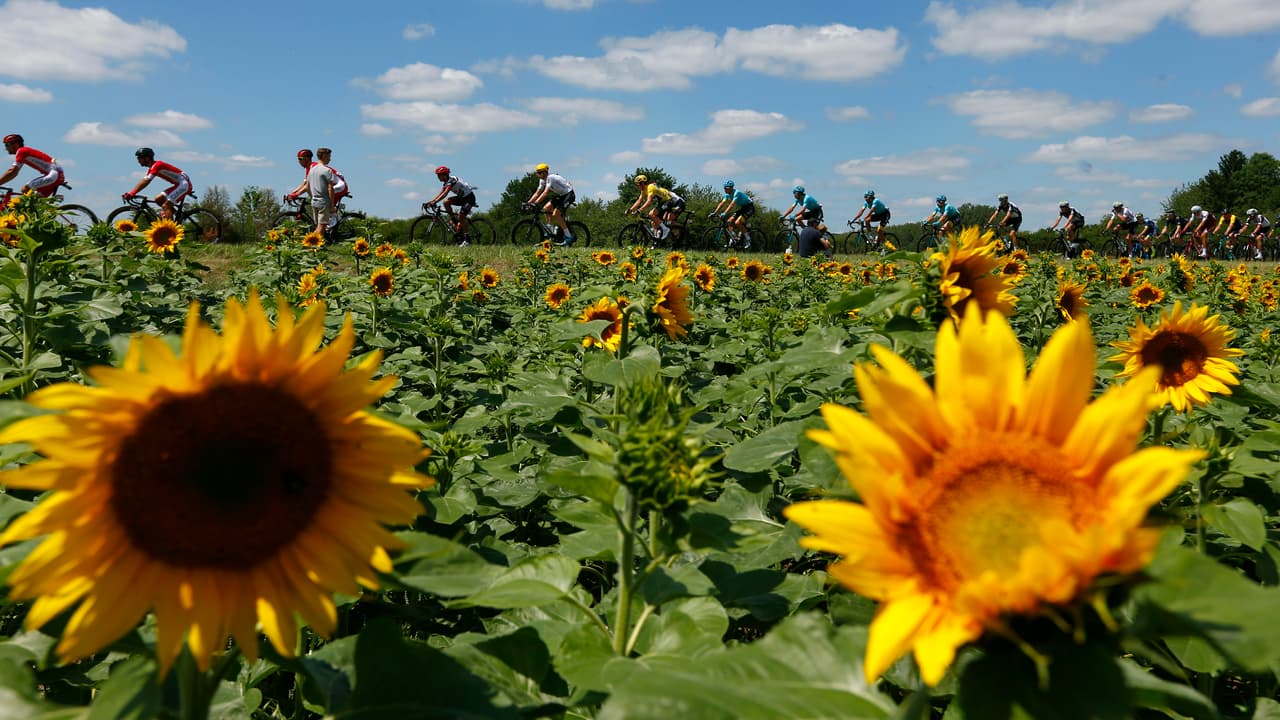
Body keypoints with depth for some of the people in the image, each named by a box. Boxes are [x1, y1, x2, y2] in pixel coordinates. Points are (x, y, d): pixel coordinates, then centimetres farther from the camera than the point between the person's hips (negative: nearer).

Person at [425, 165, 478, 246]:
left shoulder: (452, 180, -23)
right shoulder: (446, 183, 5)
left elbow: (445, 194, -33)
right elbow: (440, 194, 5)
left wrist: (434, 202, -40)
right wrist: (429, 202, -5)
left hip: (469, 197, -9)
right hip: (461, 197, 9)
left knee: (461, 216, -19)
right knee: (446, 202, -8)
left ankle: (467, 239, -12)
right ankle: (455, 222, 2)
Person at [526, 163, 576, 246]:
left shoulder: (550, 177, -24)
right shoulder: (542, 180, 3)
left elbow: (545, 193, -32)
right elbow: (537, 193, 3)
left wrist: (535, 203, -38)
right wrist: (528, 203, -7)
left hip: (569, 194, -10)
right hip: (560, 195, 10)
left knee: (556, 214, -20)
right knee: (546, 208, -2)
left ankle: (569, 237, -15)